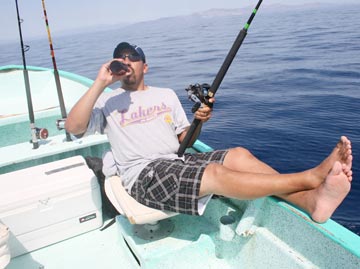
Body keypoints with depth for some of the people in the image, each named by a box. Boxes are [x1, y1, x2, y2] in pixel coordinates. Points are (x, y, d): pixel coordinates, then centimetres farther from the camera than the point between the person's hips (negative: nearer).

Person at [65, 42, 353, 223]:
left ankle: (310, 200, -32)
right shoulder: (108, 100, 12)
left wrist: (198, 122, -4)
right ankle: (311, 177, -30)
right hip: (144, 175, -5)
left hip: (179, 161, 5)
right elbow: (73, 127, -5)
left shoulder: (166, 95, 21)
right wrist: (100, 83, -10)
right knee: (216, 174, -30)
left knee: (238, 155, -21)